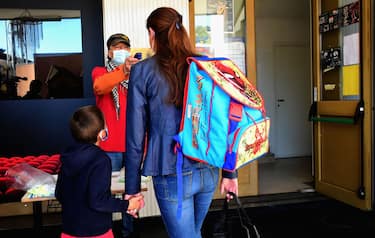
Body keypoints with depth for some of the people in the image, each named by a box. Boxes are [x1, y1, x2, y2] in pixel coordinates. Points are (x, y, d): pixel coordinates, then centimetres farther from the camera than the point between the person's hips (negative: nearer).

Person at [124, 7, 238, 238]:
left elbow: (136, 136, -7)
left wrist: (132, 187, 1)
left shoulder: (143, 71, -8)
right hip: (208, 171, 5)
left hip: (173, 176, -5)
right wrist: (230, 171, 14)